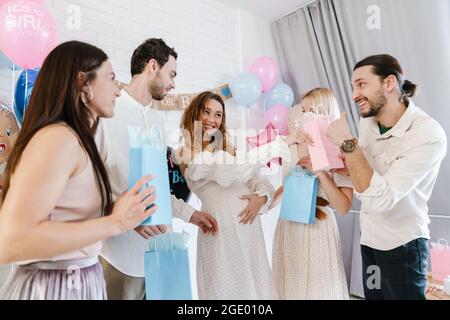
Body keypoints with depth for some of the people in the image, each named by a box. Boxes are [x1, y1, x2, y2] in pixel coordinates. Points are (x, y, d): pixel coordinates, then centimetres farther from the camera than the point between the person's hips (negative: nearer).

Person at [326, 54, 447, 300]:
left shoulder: (428, 135, -24)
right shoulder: (367, 122, -4)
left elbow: (381, 199, -31)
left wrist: (347, 142, -29)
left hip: (402, 246, -6)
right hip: (369, 239, 6)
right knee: (373, 295, 19)